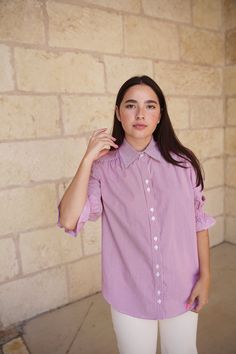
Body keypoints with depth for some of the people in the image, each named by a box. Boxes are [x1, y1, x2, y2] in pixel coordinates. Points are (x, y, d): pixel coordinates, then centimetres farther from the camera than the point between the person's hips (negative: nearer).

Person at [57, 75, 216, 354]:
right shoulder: (104, 167, -12)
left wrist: (205, 276, 0)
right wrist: (88, 159, -20)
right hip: (129, 295, -1)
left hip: (181, 290, 2)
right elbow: (68, 221, -21)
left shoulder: (183, 162, -8)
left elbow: (198, 221, 0)